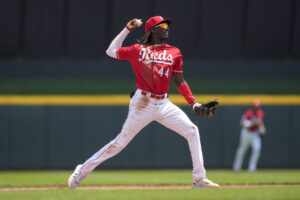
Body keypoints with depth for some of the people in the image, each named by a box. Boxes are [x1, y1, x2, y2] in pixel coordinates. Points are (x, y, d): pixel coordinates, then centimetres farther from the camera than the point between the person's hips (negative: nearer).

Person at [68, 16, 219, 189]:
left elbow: (180, 82, 13)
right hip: (142, 103, -4)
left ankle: (199, 179, -1)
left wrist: (194, 103, 5)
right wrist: (127, 30, 9)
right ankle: (82, 171, 7)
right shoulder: (138, 50, 5)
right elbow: (111, 51, 7)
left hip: (163, 104, 4)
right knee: (120, 142, -4)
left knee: (192, 131, -7)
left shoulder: (174, 53, 11)